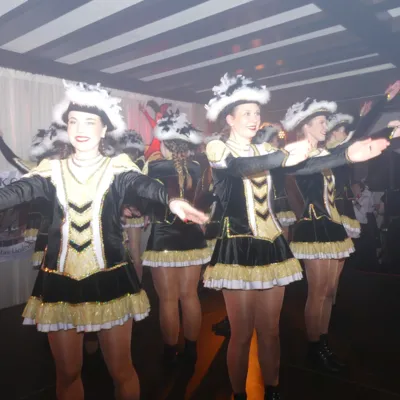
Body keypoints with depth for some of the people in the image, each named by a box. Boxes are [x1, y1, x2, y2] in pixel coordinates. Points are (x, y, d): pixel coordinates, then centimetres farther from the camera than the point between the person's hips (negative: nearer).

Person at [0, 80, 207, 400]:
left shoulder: (118, 168, -3)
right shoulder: (53, 170, 5)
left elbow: (144, 185, -22)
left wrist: (171, 200, -44)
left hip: (110, 278, -2)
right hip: (60, 281, 3)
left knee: (121, 369, 10)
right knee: (67, 372, 15)